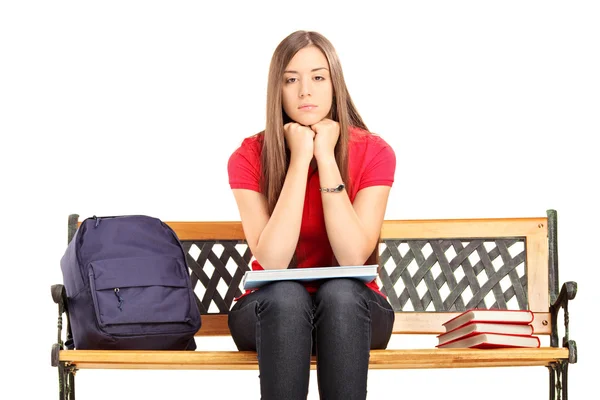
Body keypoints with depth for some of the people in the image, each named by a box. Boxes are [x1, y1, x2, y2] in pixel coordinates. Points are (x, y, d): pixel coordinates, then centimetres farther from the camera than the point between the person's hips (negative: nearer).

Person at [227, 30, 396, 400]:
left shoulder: (374, 153, -9)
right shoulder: (249, 157, -10)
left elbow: (354, 258, -20)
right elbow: (272, 262, -22)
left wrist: (326, 158, -22)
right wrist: (300, 159, -23)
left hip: (350, 311, 0)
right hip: (273, 313, 0)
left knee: (339, 291, -34)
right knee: (285, 295, -34)